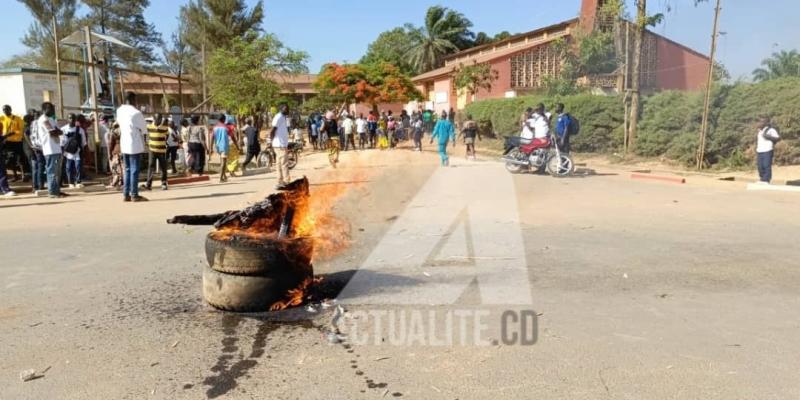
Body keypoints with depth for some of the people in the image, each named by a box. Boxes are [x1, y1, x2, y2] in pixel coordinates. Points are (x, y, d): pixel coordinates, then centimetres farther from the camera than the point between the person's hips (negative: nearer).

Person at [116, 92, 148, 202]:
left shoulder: (119, 110, 5)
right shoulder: (136, 113, -15)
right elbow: (144, 128, -4)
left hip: (124, 144, 7)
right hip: (135, 144, -7)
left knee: (127, 170, 13)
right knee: (135, 170, -3)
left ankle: (126, 194, 13)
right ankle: (134, 195, -1)